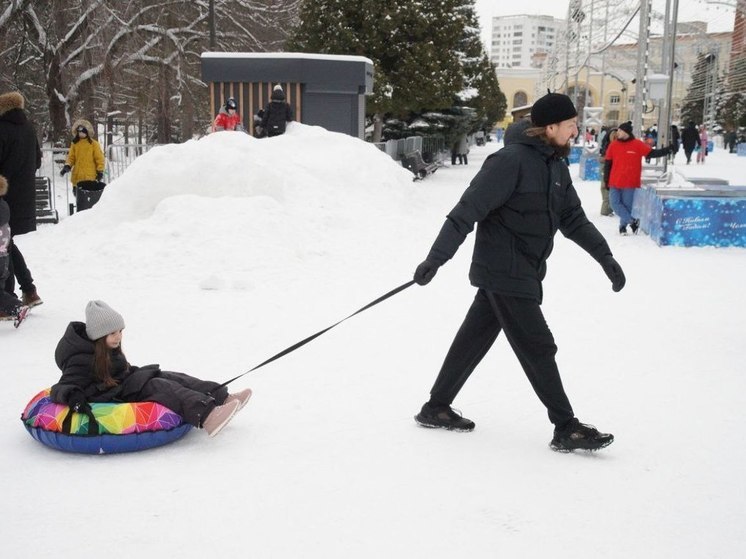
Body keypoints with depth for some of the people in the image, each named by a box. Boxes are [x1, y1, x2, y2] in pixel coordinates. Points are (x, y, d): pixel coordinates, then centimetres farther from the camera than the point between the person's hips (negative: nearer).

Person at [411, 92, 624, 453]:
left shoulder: (555, 166, 11)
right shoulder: (512, 160, -18)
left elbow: (573, 219, 19)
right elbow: (467, 211, -21)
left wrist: (605, 257, 15)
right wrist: (436, 258, -25)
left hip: (523, 273, 9)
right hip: (504, 273, -9)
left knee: (474, 339, 14)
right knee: (537, 347, -4)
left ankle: (436, 408, 26)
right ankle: (566, 429, 6)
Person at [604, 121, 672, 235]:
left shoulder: (637, 145, -5)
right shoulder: (613, 145, 2)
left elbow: (652, 153, -3)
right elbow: (608, 163, 8)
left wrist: (668, 149, -15)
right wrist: (606, 180, 8)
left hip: (630, 183, -3)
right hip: (614, 182, 3)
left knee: (627, 205, 3)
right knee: (615, 203, -5)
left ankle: (623, 225, 16)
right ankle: (632, 221, 3)